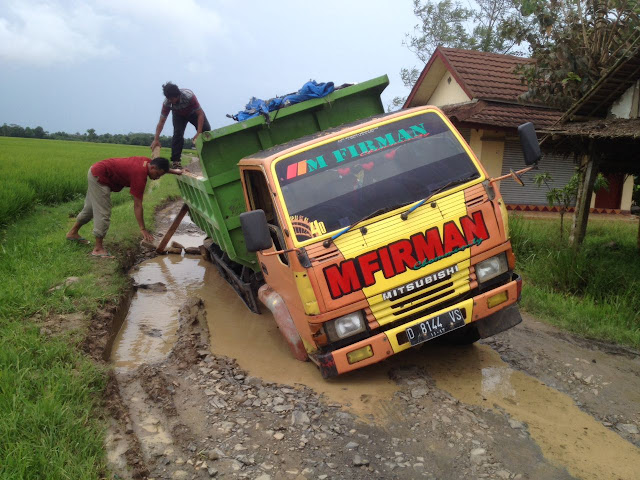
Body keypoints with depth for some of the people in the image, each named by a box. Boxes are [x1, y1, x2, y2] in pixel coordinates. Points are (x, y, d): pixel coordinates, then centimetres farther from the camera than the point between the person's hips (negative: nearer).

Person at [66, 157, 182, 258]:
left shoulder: (147, 161, -8)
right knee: (103, 213, -9)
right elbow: (137, 205, -28)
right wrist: (143, 229, -27)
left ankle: (73, 233, 43)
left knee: (91, 207, 24)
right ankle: (98, 249, -4)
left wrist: (173, 171, 18)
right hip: (99, 177, -10)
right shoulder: (140, 175, -30)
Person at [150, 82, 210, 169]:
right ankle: (175, 161, -20)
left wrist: (198, 133, -41)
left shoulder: (189, 96, -41)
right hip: (179, 115, 1)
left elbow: (200, 114, -35)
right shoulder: (166, 102, -31)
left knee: (206, 129, -18)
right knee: (178, 133, -23)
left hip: (193, 112, -1)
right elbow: (161, 121, -25)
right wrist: (156, 139, -32)